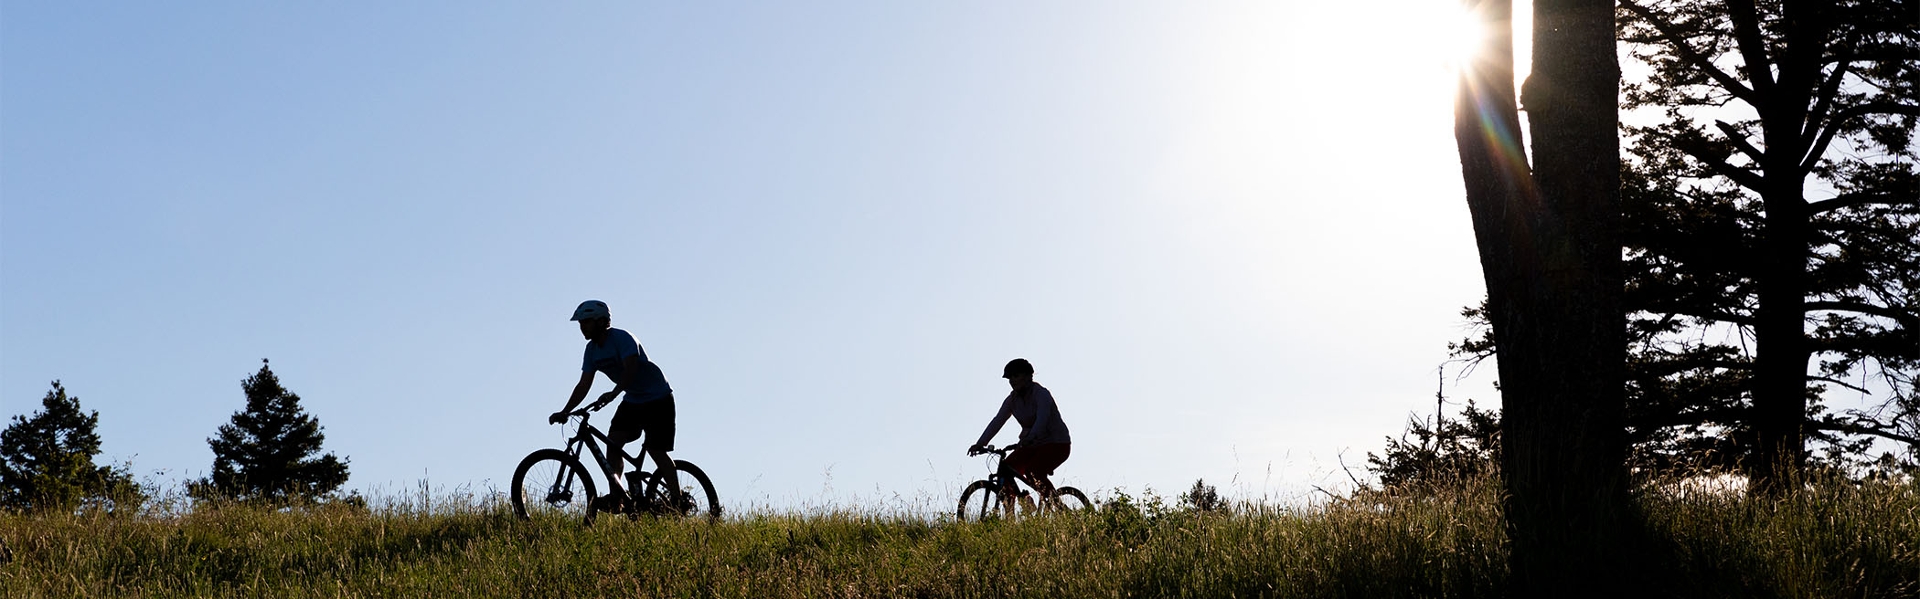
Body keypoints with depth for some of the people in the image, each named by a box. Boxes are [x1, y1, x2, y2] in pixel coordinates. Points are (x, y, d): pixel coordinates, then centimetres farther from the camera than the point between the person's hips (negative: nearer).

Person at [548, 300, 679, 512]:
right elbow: (584, 385, -1)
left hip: (657, 398, -8)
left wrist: (612, 394, -51)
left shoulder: (622, 339, -21)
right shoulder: (592, 350, 1)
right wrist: (564, 412, -12)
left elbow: (631, 369, -36)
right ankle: (616, 496, -10)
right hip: (632, 400, 8)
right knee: (613, 441, -9)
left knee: (656, 451, -12)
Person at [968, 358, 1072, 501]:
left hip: (1057, 444, -7)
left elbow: (1042, 419, -34)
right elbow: (997, 421, -4)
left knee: (1033, 473, -30)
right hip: (1034, 445, 8)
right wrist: (980, 444, -15)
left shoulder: (1041, 394, -18)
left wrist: (1027, 440, -50)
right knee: (1005, 470, -9)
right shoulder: (1013, 399, 3)